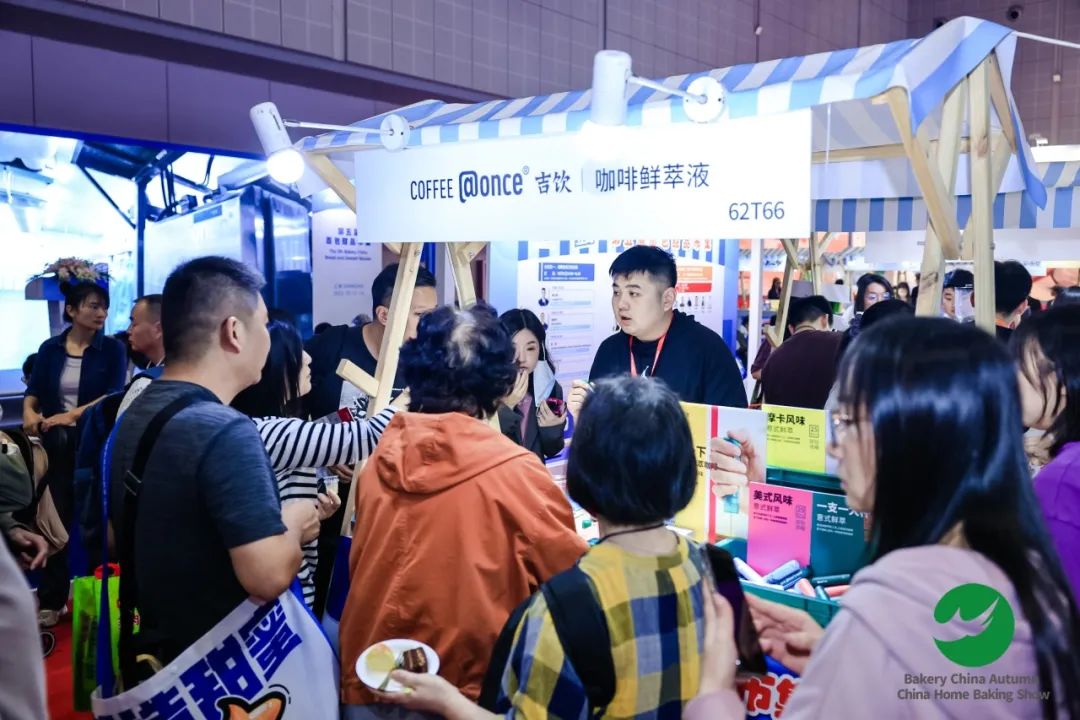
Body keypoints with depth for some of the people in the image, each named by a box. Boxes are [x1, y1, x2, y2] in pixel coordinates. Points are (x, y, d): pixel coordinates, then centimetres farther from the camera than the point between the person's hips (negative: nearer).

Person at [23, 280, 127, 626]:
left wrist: (74, 414, -23)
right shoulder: (50, 349, 6)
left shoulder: (112, 349, -1)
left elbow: (114, 395, -12)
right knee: (56, 518, 5)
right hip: (55, 443, 2)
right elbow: (33, 390, 5)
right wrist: (29, 411, -17)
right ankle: (51, 600, 15)